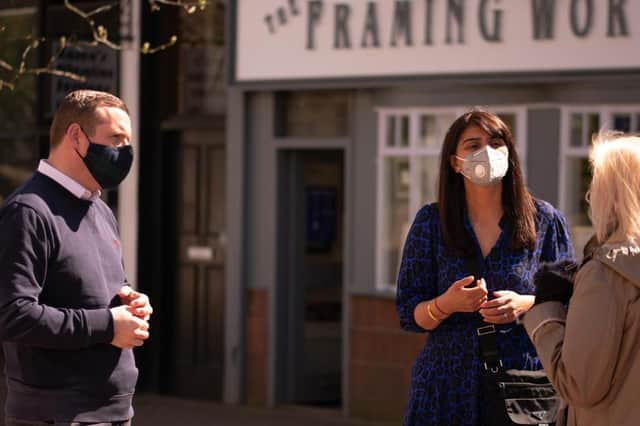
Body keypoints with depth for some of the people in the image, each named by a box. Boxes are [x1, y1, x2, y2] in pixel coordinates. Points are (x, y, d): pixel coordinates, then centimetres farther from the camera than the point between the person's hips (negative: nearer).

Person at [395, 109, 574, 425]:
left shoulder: (544, 220, 3)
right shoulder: (431, 222, 3)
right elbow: (409, 314, 3)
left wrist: (527, 305, -14)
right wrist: (446, 305, -17)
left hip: (525, 381, 0)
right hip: (447, 385, 0)